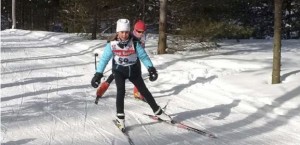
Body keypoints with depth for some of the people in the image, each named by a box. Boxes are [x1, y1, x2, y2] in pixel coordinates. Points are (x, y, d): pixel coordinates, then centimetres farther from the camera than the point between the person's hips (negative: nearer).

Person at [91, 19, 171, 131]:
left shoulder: (135, 44, -17)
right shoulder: (112, 45, -17)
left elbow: (143, 56, -16)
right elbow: (104, 59, -15)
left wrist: (151, 68, -28)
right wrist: (98, 74, -20)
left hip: (133, 71, 1)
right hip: (119, 71, -1)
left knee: (144, 91, 8)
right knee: (121, 91, -21)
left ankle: (158, 112, 23)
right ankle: (120, 118, -11)